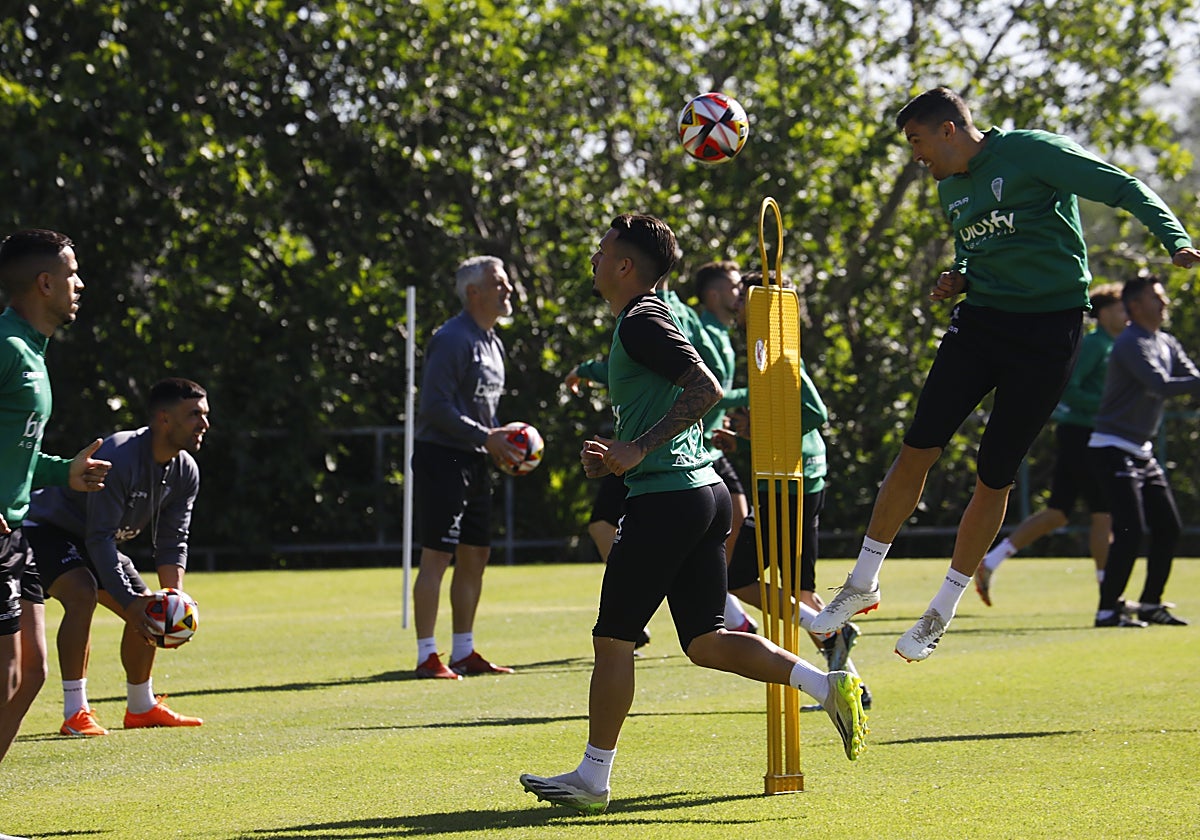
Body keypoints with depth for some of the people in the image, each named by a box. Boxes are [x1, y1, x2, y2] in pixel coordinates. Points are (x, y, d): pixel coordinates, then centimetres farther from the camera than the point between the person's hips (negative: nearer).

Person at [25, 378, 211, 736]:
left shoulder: (186, 472, -8)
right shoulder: (118, 457, -34)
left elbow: (171, 542, -4)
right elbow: (99, 538, -35)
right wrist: (129, 601, -38)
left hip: (97, 540, 9)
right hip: (45, 527, -9)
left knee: (148, 608, 6)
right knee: (82, 593, -32)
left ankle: (141, 708, 25)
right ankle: (75, 713, -29)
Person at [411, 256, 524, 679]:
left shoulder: (493, 342, 16)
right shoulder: (452, 340, -14)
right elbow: (435, 406, -20)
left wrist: (500, 438, 7)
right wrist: (485, 437, -19)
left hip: (474, 462, 10)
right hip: (442, 457, -10)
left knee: (475, 555, 11)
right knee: (437, 556, -8)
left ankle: (464, 652, 19)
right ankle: (427, 656, -6)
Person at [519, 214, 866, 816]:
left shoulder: (642, 321, -10)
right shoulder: (647, 318, 21)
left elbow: (707, 388, -23)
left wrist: (638, 450, -24)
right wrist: (618, 456, 16)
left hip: (665, 497, -10)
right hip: (704, 492, 10)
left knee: (612, 636, -1)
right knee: (706, 642, 8)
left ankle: (592, 778, 5)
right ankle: (829, 687, -3)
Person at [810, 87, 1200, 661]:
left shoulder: (1032, 152, -10)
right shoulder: (951, 189, 13)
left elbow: (1124, 188, -11)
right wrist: (960, 279, 6)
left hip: (1050, 329, -6)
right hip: (980, 322, 6)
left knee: (995, 477, -1)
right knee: (917, 448, -7)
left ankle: (943, 610, 13)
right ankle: (862, 585, 5)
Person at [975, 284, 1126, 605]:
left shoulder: (1110, 345, 18)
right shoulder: (1094, 344, -12)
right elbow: (1067, 389, -19)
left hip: (1079, 435, 10)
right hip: (1080, 433, -10)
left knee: (1057, 514, 8)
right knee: (1103, 512, -5)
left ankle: (991, 561, 7)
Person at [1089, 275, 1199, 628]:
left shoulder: (1167, 344, 13)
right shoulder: (1131, 344, -16)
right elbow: (1161, 386, -29)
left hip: (1142, 453, 9)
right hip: (1114, 449, -9)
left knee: (1168, 528, 8)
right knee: (1130, 530, -16)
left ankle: (1150, 604, 17)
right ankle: (1107, 610, -13)